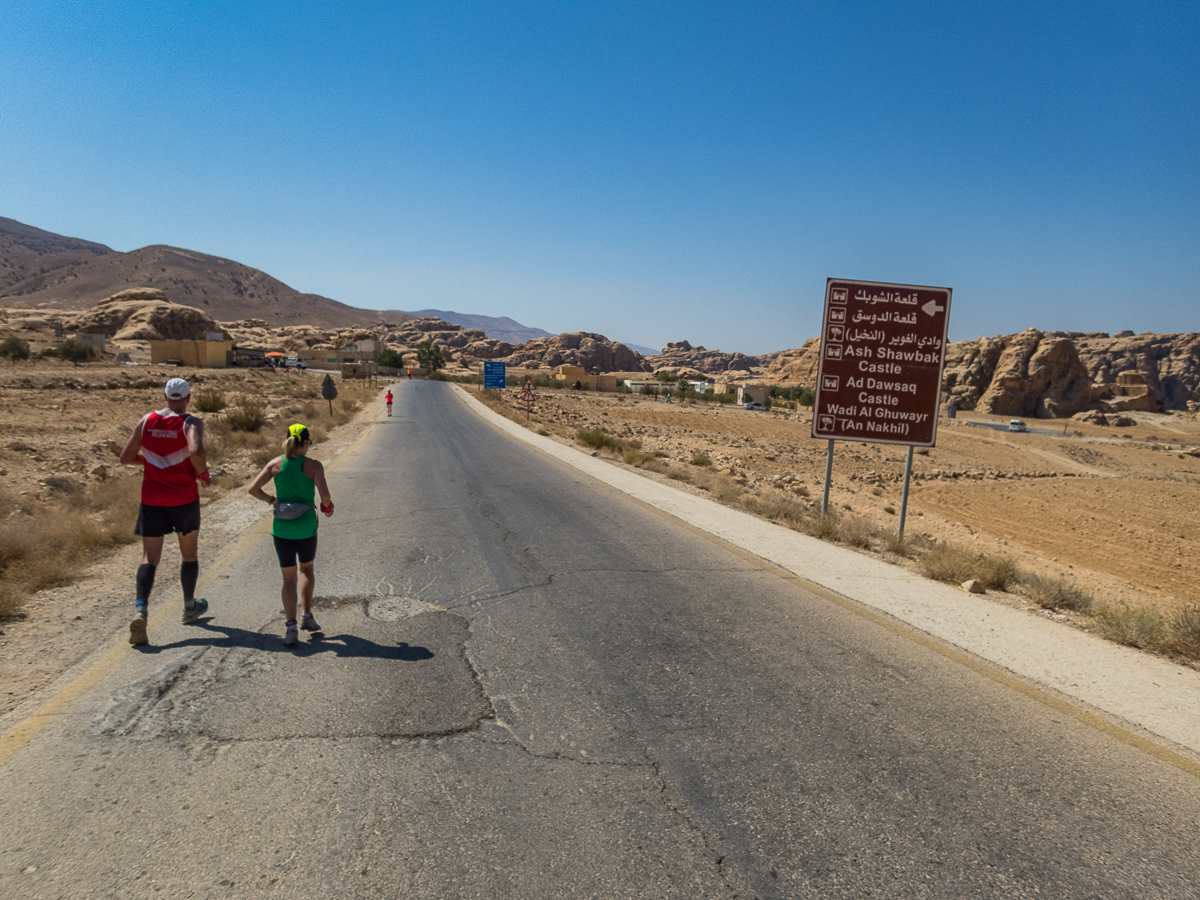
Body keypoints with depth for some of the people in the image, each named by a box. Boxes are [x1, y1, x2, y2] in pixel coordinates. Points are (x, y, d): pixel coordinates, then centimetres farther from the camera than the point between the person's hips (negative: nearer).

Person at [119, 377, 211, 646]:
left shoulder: (147, 420, 4)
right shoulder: (191, 423, -9)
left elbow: (125, 457, 6)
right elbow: (195, 451, -29)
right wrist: (203, 472, -10)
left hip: (152, 500, 3)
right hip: (184, 499, -2)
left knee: (150, 558, 5)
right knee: (190, 553, 17)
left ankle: (140, 610, -17)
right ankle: (190, 608, 32)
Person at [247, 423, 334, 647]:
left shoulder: (275, 464, -1)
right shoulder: (313, 466, -8)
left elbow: (252, 488, -4)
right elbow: (324, 493, -21)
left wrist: (271, 499, 13)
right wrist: (327, 506, 1)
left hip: (282, 528, 1)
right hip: (306, 527, -1)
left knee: (289, 578, 10)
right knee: (307, 570, 24)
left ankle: (291, 628, 1)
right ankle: (307, 616, 20)